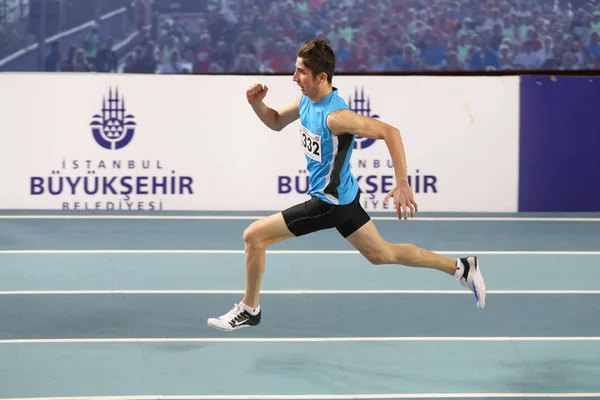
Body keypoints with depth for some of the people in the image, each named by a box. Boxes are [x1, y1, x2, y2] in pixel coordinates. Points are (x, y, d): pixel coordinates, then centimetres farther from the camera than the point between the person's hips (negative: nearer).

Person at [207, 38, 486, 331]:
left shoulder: (336, 115, -28)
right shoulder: (306, 100, -1)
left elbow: (389, 132, -29)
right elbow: (276, 122, 17)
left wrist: (402, 184, -33)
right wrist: (257, 104, -4)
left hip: (329, 203, -9)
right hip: (343, 196, 9)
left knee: (254, 235, -5)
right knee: (382, 254, 22)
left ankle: (249, 310, 12)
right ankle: (461, 268, 27)